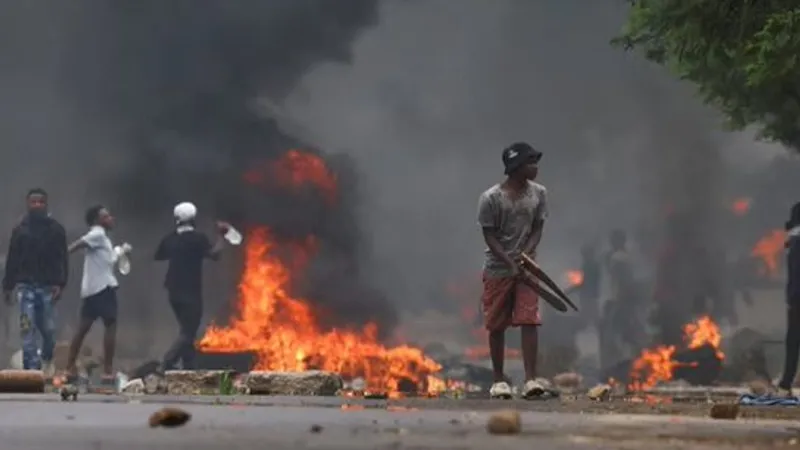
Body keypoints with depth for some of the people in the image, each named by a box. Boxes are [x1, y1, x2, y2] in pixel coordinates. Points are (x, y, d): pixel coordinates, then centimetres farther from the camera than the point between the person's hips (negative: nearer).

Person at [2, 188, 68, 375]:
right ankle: (32, 370, -7)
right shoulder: (20, 229, 6)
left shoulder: (56, 229, 3)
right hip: (26, 286, 0)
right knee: (28, 329, -7)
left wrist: (59, 284, -11)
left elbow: (62, 259, -1)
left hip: (48, 286, 0)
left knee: (48, 328, 6)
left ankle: (47, 359, 35)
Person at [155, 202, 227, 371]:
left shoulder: (170, 238, 6)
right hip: (190, 292, -7)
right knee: (187, 333, -6)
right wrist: (220, 235, -11)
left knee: (186, 330, 17)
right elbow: (214, 253, -22)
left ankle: (189, 369, 16)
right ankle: (167, 364, -23)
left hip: (174, 291, 7)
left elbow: (158, 256, 21)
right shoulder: (197, 238, -12)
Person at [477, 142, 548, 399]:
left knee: (529, 321, -9)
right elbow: (490, 236, -8)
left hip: (526, 265, 2)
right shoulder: (491, 198, -11)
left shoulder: (538, 194, 0)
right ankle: (499, 380, 16)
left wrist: (526, 255, -13)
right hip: (498, 269, -2)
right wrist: (510, 263, -16)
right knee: (496, 325, 5)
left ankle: (530, 379, -11)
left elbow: (537, 229, 3)